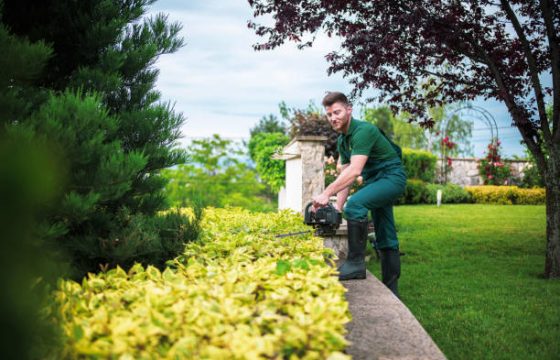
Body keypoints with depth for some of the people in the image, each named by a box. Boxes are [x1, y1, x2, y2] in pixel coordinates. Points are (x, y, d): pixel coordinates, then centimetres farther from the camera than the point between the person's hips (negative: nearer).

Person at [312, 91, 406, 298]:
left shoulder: (363, 131, -21)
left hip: (391, 176, -10)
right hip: (373, 180, 10)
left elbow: (354, 171, -31)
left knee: (355, 204, -31)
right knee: (385, 239, 10)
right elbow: (345, 177, 10)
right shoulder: (342, 141, 9)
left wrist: (326, 194, -36)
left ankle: (356, 264, -25)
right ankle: (391, 291, 14)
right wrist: (337, 208, 1)